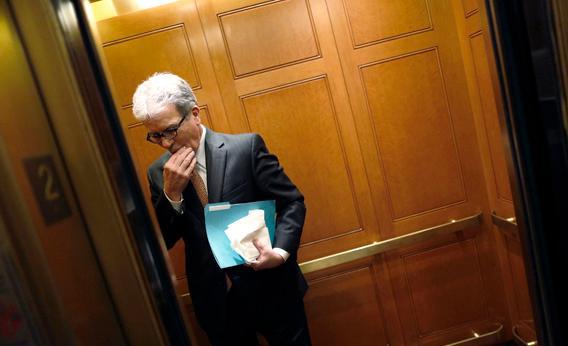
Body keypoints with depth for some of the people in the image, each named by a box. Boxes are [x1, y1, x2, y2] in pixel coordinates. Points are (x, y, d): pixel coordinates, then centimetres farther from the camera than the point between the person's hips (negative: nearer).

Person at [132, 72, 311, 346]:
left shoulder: (246, 147, -11)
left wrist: (281, 251, -22)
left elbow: (292, 202, -7)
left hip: (270, 290, -2)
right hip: (215, 302, 3)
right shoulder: (158, 172, -1)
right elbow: (162, 243, -1)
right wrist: (171, 193, -16)